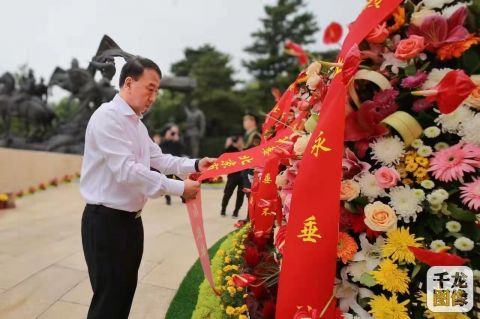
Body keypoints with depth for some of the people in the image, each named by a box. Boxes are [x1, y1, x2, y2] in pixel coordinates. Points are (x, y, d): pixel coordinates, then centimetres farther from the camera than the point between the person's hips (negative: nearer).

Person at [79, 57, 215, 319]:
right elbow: (126, 170, -27)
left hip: (130, 218, 9)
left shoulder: (137, 123, 13)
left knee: (126, 291, 19)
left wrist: (194, 165, -1)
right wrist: (178, 188, -25)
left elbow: (158, 159, 14)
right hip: (106, 220, -9)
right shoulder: (107, 117, -18)